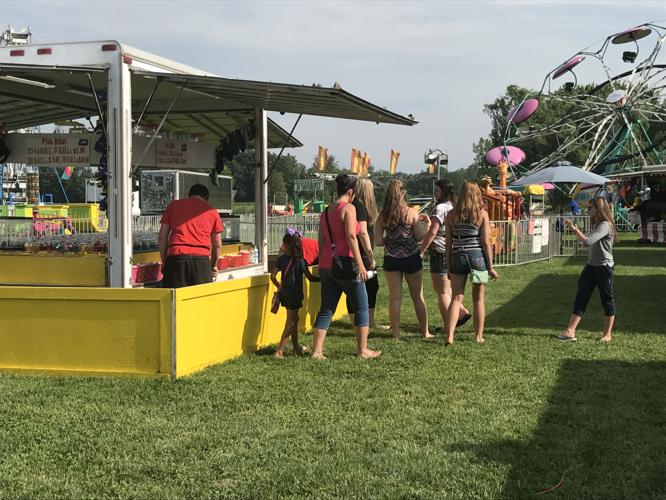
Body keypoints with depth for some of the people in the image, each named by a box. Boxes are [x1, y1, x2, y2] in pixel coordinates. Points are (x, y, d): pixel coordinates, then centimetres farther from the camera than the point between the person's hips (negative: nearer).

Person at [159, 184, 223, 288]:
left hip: (176, 257, 0)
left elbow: (162, 237, 11)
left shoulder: (174, 205, 16)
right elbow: (217, 245, 19)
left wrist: (164, 262, 17)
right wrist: (214, 266, 33)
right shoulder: (211, 211, 16)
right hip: (201, 259, 0)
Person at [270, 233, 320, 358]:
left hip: (284, 294, 5)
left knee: (294, 319, 20)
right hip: (294, 295, -5)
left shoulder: (281, 259, -2)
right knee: (290, 323, 0)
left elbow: (273, 276, -2)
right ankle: (279, 351, -5)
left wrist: (279, 287, 14)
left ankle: (296, 347, 32)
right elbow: (311, 278, -6)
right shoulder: (301, 261, -12)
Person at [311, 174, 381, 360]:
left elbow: (321, 240, 16)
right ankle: (363, 350, 9)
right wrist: (360, 263, -20)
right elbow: (351, 236, -19)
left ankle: (316, 351, 3)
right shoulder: (348, 208, -8)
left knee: (326, 309, 9)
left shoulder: (326, 211, 14)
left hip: (326, 266, 7)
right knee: (361, 306, 6)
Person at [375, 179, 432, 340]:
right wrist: (427, 224, 9)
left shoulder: (383, 215, -4)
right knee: (418, 296, 11)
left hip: (391, 259, 2)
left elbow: (377, 241, -5)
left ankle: (396, 333, 9)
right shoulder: (411, 213, -10)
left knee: (395, 298, 8)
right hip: (411, 258, -1)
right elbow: (420, 236, -6)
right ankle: (425, 331, 18)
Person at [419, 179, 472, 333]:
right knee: (444, 288, 22)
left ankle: (447, 327, 3)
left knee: (442, 292, -1)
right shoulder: (453, 207, 12)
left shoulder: (440, 208, -15)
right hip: (451, 252, 9)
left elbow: (432, 232, -19)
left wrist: (421, 251, -15)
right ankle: (462, 312, 17)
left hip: (440, 252, -9)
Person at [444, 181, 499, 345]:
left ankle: (449, 336, -5)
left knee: (456, 298, 5)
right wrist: (490, 267, 1)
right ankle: (479, 336, 17)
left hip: (458, 257, 1)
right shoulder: (482, 213, -4)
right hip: (477, 257, -1)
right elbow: (486, 242, -5)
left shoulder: (451, 214, 2)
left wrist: (449, 266, 12)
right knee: (478, 299, 10)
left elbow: (448, 243, 4)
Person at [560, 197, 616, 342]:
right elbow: (590, 243, 17)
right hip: (591, 266, 9)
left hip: (604, 267, -9)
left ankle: (608, 334, 14)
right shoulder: (596, 224, 14)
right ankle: (570, 331, -4)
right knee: (581, 298, 1)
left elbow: (588, 241, -28)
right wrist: (576, 230, 7)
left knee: (607, 300, 4)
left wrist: (575, 229, -19)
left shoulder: (605, 225, -17)